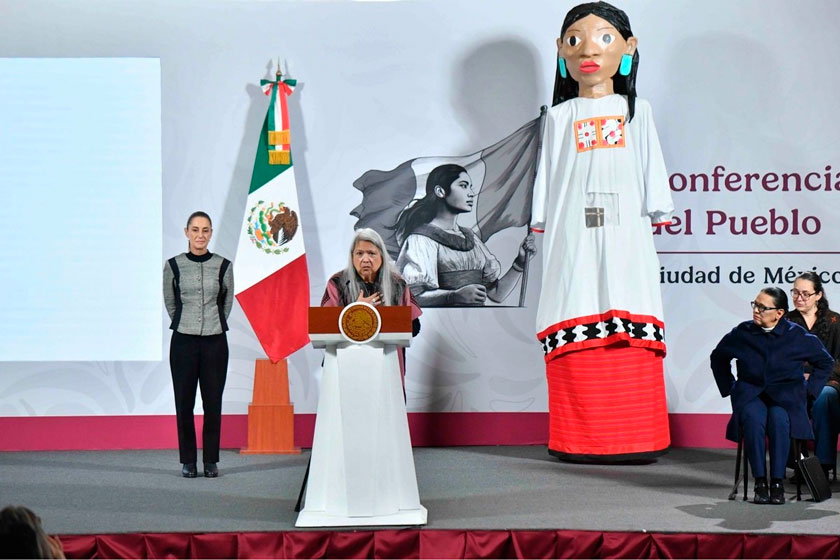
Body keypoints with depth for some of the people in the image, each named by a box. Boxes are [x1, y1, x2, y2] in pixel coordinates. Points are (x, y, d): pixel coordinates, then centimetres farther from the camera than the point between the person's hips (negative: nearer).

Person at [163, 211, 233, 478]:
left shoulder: (223, 266, 1)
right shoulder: (174, 265, 0)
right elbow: (170, 303, 12)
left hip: (215, 341, 0)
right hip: (184, 341, 0)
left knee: (213, 402, 3)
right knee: (184, 402, 2)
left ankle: (211, 461, 11)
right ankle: (188, 461, 11)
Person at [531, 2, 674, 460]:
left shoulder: (636, 112, 14)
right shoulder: (560, 117, 13)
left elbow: (651, 172, 13)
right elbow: (548, 177, 13)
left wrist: (655, 216, 7)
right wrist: (544, 224, 7)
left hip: (626, 235, 0)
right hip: (574, 238, 0)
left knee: (633, 341, -6)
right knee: (578, 337, -6)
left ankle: (635, 437, -3)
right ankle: (580, 437, -4)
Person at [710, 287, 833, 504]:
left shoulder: (797, 336, -1)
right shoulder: (742, 333, 3)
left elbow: (825, 362, 15)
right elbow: (718, 357, 22)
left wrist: (809, 389, 8)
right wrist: (729, 387, 15)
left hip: (786, 394, -1)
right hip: (750, 393, 1)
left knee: (779, 419, -36)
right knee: (753, 418, -35)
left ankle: (777, 482, -28)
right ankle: (760, 482, -29)